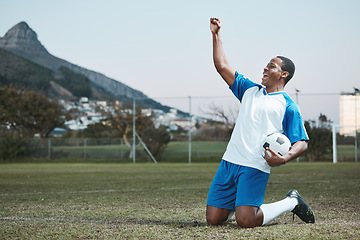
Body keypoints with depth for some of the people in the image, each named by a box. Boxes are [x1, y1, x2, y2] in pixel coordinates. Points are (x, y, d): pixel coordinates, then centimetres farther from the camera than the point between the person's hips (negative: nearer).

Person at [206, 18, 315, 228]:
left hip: (255, 167, -5)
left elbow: (302, 142, -2)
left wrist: (284, 158, -21)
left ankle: (291, 202, 6)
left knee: (246, 221, -19)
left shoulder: (288, 106, 2)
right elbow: (223, 67, 20)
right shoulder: (250, 90, 19)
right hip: (230, 161, 5)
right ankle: (238, 202, 30)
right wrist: (216, 34, 15)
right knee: (214, 219, -2)